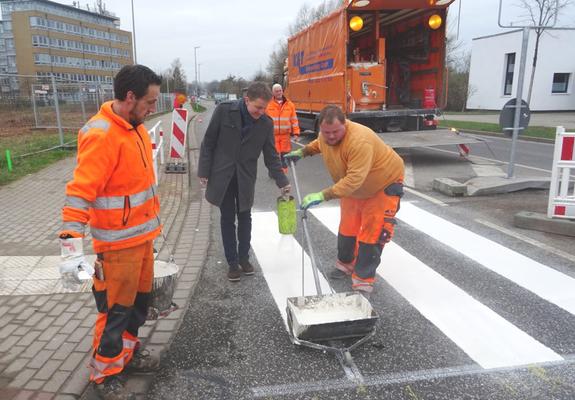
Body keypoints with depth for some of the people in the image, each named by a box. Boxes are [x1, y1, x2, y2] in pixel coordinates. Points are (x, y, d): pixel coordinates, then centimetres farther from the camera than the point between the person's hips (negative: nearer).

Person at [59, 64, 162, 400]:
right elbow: (79, 193, -26)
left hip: (143, 235, 8)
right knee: (116, 310, 7)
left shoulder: (136, 127, 6)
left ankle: (128, 352, 43)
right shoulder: (101, 135, -22)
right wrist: (72, 246, -31)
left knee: (140, 299, 21)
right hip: (118, 243, -8)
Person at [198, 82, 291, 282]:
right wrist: (204, 172, -6)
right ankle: (232, 263, 18)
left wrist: (282, 182, -8)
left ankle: (244, 258, 28)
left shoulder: (266, 124, -7)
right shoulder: (224, 110, -12)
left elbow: (271, 157, -1)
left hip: (246, 178, 2)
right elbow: (208, 142, -6)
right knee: (227, 219, 7)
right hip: (222, 175, -1)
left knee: (245, 218, 11)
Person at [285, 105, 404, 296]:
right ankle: (346, 264, 36)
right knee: (347, 227, 14)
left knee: (372, 232, -8)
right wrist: (301, 152, 7)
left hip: (384, 183, -7)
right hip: (353, 187, 7)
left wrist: (323, 195, -48)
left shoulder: (360, 141, -41)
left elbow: (354, 179, -46)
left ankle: (363, 281, 2)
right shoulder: (326, 135, -15)